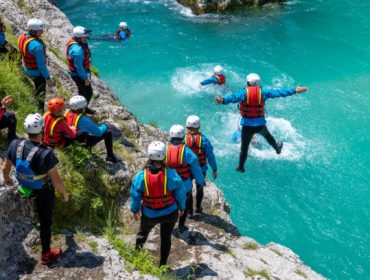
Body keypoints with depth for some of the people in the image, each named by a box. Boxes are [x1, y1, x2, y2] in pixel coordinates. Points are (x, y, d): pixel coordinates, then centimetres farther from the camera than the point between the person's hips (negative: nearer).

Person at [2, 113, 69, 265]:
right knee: (46, 223, 14)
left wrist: (6, 178, 18)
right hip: (44, 193, -5)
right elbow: (56, 181, -25)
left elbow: (5, 168, -4)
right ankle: (46, 255, 32)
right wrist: (64, 193, -5)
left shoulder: (15, 144, -21)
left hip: (25, 188, 5)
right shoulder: (46, 153, -35)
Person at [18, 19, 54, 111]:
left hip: (27, 69, 9)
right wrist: (48, 78, -19)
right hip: (37, 72, -9)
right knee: (40, 93, 10)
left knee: (37, 88, 29)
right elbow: (41, 64, -28)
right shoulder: (37, 45, -33)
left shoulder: (22, 37, -8)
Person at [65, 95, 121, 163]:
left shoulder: (67, 113, -11)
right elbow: (98, 132, -25)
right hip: (84, 142, -8)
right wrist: (104, 127, -3)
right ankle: (110, 156, 13)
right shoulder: (83, 119, -33)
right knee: (108, 132, 0)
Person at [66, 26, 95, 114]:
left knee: (83, 91, 25)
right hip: (79, 74, -10)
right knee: (88, 92, 3)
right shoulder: (77, 50, -33)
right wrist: (86, 78, -20)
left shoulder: (74, 42, -1)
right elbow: (79, 67, -28)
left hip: (76, 73, 10)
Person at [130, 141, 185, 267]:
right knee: (166, 238, 21)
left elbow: (135, 196, -9)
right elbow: (180, 194, -10)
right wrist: (181, 207, 10)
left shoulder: (140, 177, -23)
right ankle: (162, 265, 34)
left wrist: (135, 210, 11)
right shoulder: (171, 175, -24)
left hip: (149, 215, 0)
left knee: (143, 233, 31)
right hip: (170, 213, 0)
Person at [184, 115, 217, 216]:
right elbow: (210, 156, -10)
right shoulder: (204, 139, -15)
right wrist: (214, 169, 1)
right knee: (199, 188, 24)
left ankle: (190, 211, 24)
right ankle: (198, 208, 38)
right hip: (201, 170, 1)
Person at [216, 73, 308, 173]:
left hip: (247, 125, -2)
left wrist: (223, 100, -49)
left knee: (244, 147, 11)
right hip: (260, 124, 3)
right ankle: (277, 148, 59)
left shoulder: (244, 92, -11)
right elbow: (278, 92, -1)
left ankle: (241, 167, 23)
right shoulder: (263, 92, -4)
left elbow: (234, 97, -31)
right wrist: (295, 90, 6)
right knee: (267, 135, 34)